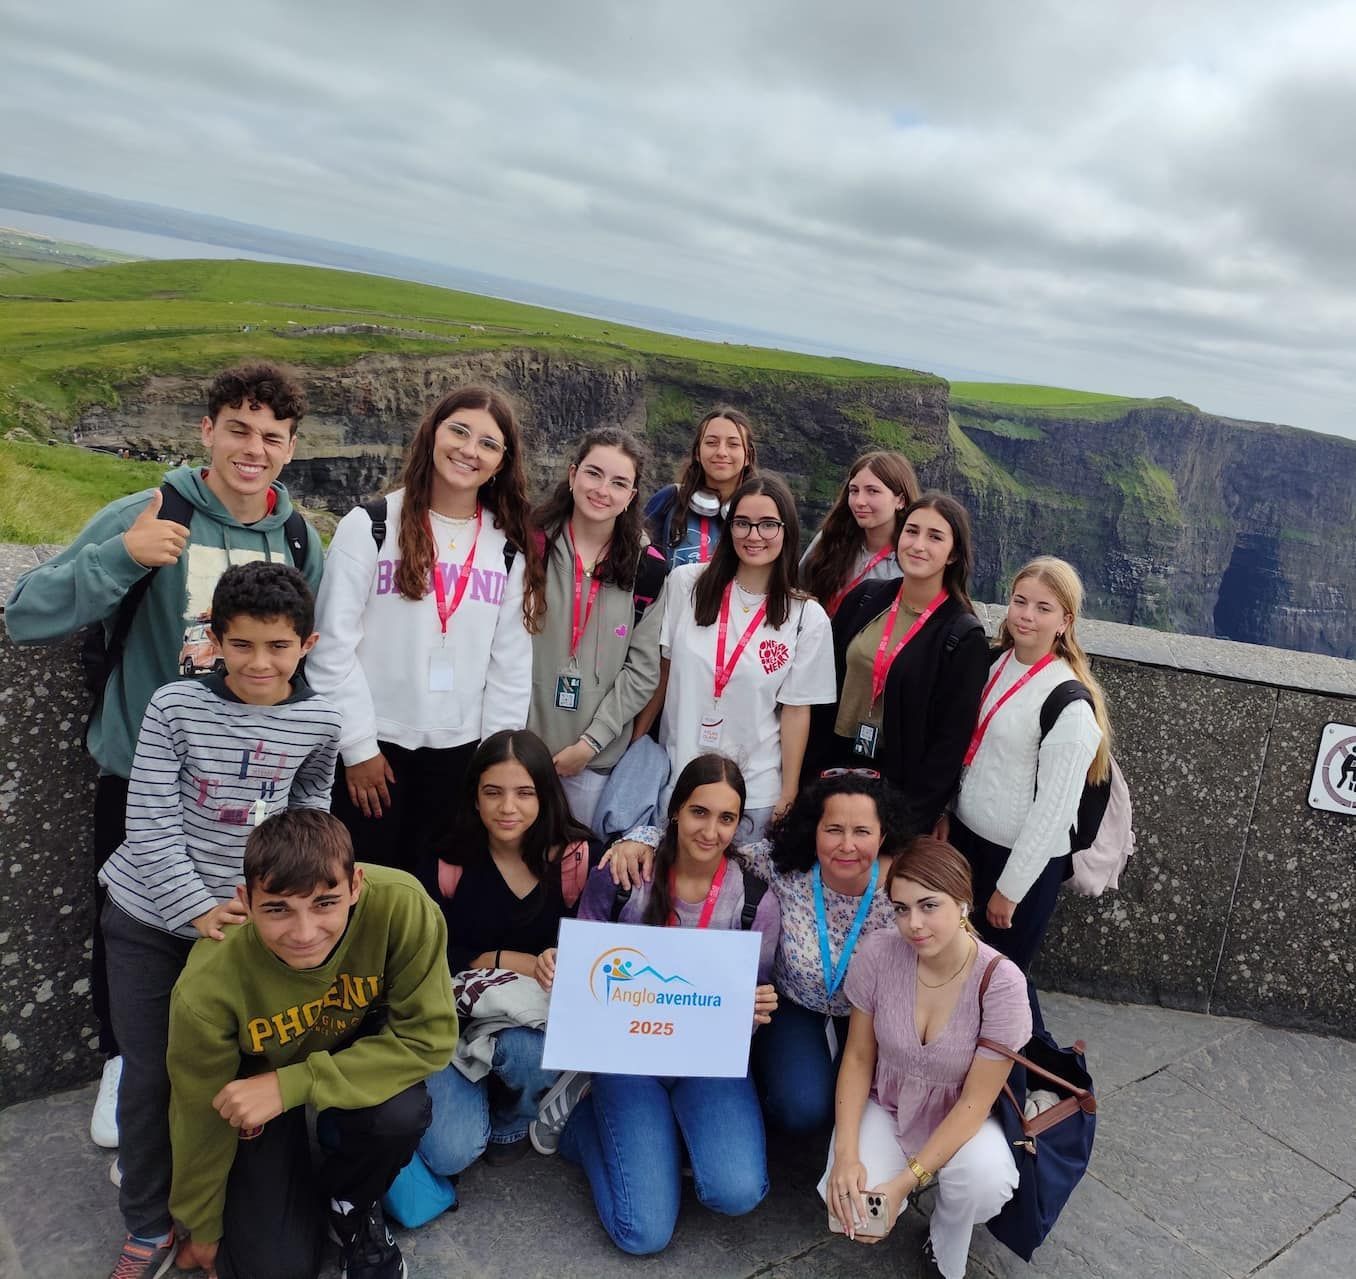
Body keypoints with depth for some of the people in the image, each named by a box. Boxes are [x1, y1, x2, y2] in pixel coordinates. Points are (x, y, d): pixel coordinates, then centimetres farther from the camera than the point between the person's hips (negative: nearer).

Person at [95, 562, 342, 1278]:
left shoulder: (318, 721, -8)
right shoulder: (176, 707, -16)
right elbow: (149, 824, -14)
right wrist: (197, 909, -16)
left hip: (247, 916, 2)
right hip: (150, 916, -2)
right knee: (150, 1071, 5)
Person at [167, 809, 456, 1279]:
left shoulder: (400, 906, -36)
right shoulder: (207, 988, -34)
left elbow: (428, 1037, -26)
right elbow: (204, 1121, -16)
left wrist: (292, 1086, -35)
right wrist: (204, 1230, 1)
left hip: (357, 1056, 1)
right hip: (252, 1085, 0)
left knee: (400, 1112, -30)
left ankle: (348, 1203, 5)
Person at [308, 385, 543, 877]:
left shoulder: (510, 548, 5)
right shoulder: (369, 526, -5)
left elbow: (511, 664, 5)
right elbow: (334, 644, -7)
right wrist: (358, 745, -8)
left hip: (459, 748, 3)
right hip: (374, 744, -2)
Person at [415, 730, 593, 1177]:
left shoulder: (575, 856, -8)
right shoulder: (447, 859, -7)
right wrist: (514, 962, -16)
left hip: (538, 1020, 0)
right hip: (458, 1012, 0)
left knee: (522, 1051, -35)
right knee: (449, 1154, -18)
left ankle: (513, 1119, 4)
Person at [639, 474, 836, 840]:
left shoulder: (808, 618, -6)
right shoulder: (685, 583, -4)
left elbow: (796, 712, -3)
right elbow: (660, 671, 3)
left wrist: (788, 798, -1)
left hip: (754, 792, -1)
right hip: (675, 777, 1)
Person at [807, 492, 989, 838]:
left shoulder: (964, 637, -10)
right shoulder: (864, 599, 1)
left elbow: (951, 742, -10)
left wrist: (911, 823, -13)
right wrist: (806, 775, 4)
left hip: (900, 788, -4)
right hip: (833, 769, 4)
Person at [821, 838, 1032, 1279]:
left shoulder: (1002, 984, -25)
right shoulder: (877, 954, -20)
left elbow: (975, 1102, -19)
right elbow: (858, 1059, -8)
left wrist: (906, 1182, -26)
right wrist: (846, 1154, -20)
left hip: (958, 1120, -1)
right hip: (885, 1107, 1)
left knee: (986, 1182, -33)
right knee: (850, 1204, -25)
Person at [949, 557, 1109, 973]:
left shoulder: (1070, 704, -21)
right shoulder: (995, 661, 0)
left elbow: (1054, 809, -18)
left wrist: (1010, 889, -13)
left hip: (1026, 856, -6)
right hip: (966, 835, 6)